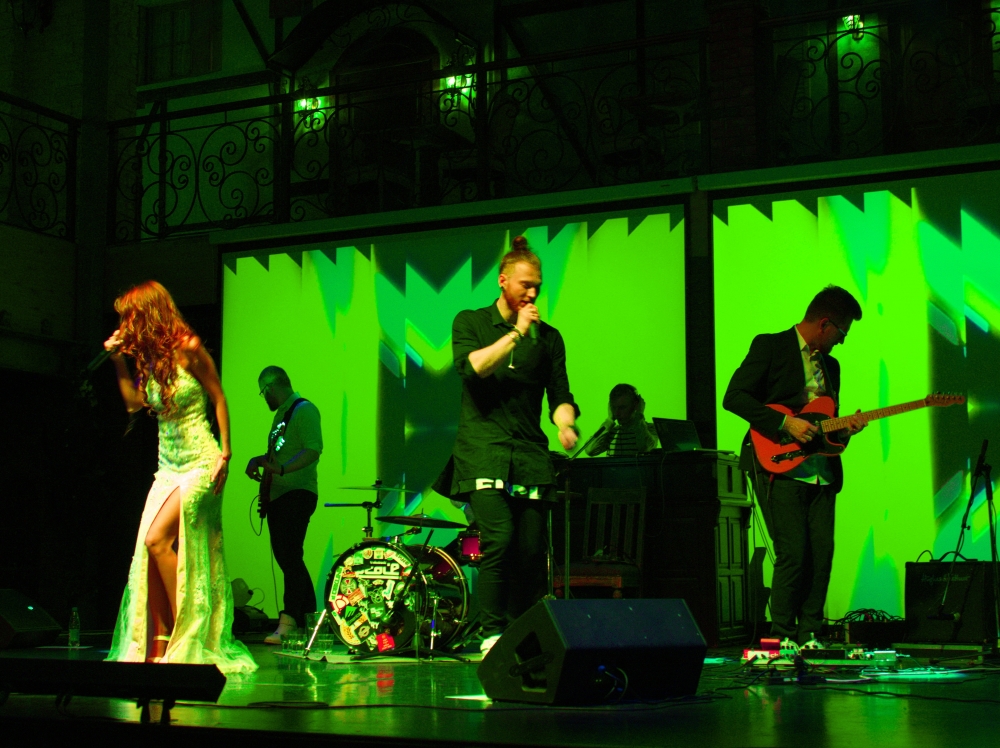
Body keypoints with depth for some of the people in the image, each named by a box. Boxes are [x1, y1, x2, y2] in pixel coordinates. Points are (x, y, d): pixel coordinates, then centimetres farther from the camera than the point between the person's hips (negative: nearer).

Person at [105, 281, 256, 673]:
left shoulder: (187, 349, -10)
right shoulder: (149, 356, 9)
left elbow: (218, 399, -7)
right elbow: (134, 402, 15)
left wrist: (225, 453, -11)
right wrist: (118, 360, 8)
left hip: (199, 463, -7)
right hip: (168, 467, 7)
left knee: (158, 540, -18)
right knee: (148, 551, -2)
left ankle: (185, 636, -8)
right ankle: (159, 645, 3)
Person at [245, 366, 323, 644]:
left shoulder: (304, 410, -9)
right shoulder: (281, 413, 21)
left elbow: (313, 450, -21)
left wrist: (282, 469, -32)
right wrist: (258, 460, 11)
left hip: (298, 493, -10)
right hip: (278, 495, 10)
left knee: (290, 556, -17)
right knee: (286, 557, 11)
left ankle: (288, 623, -21)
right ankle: (310, 618, 18)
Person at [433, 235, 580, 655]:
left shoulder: (548, 337, 16)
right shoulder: (470, 322, 11)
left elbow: (559, 394, 10)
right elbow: (470, 367, -7)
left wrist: (565, 424, -11)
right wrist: (516, 333, -7)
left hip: (530, 455, 3)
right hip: (483, 451, -3)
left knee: (531, 549, -4)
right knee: (498, 540, -18)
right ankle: (492, 635, -12)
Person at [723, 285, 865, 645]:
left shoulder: (830, 364, 23)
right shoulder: (770, 346, 0)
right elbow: (734, 397, -10)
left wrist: (845, 429, 6)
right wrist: (785, 423, -16)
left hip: (821, 473, 7)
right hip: (779, 467, -7)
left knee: (823, 554, -2)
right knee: (793, 553, -13)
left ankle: (809, 636, 7)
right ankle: (781, 637, -3)